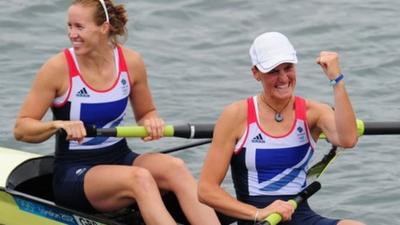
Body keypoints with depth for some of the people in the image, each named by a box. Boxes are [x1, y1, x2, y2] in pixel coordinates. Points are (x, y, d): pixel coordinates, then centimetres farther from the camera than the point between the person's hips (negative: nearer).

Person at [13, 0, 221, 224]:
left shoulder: (131, 62, 0)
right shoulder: (58, 68, -10)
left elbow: (146, 113, 16)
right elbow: (21, 128, -8)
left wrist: (152, 122, -8)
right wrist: (58, 125, -28)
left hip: (121, 159, 4)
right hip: (73, 173, -4)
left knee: (174, 166, -27)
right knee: (139, 178, -34)